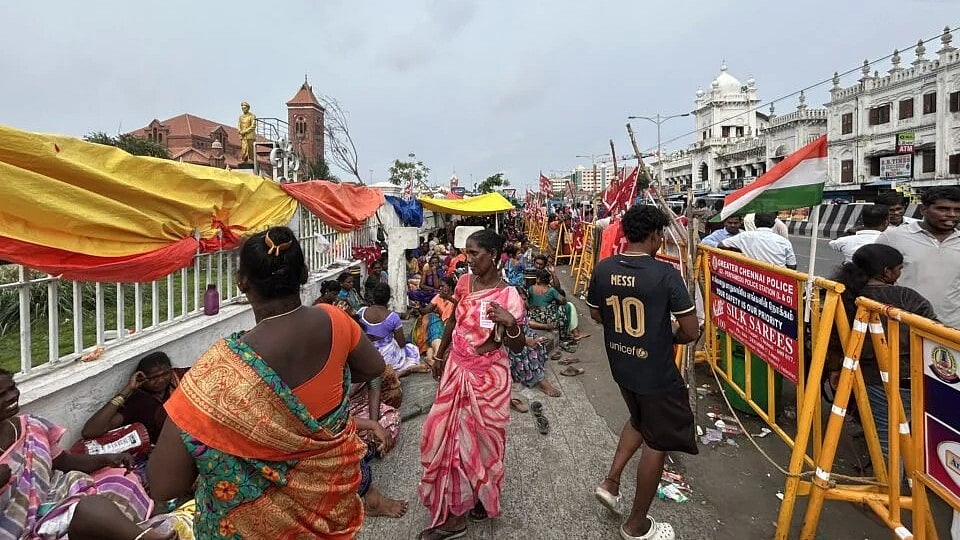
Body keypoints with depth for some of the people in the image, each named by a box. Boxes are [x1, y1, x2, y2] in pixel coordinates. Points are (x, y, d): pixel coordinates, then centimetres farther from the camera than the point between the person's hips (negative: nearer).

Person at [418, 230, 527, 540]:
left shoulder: (508, 296, -17)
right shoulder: (464, 282, -1)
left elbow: (517, 347, -14)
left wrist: (511, 323, -34)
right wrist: (440, 355, 20)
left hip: (487, 375, -5)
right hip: (456, 368, 5)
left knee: (481, 436, 10)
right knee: (448, 432, 10)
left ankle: (482, 497, 38)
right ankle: (452, 514, 28)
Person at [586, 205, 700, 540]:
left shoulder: (603, 269, -7)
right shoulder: (665, 274, -22)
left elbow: (596, 315, 7)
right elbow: (692, 332, -18)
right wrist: (669, 337, 3)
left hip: (621, 366, 6)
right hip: (656, 373, -5)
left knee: (639, 421, 31)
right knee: (657, 443, 13)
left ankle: (611, 481, 28)